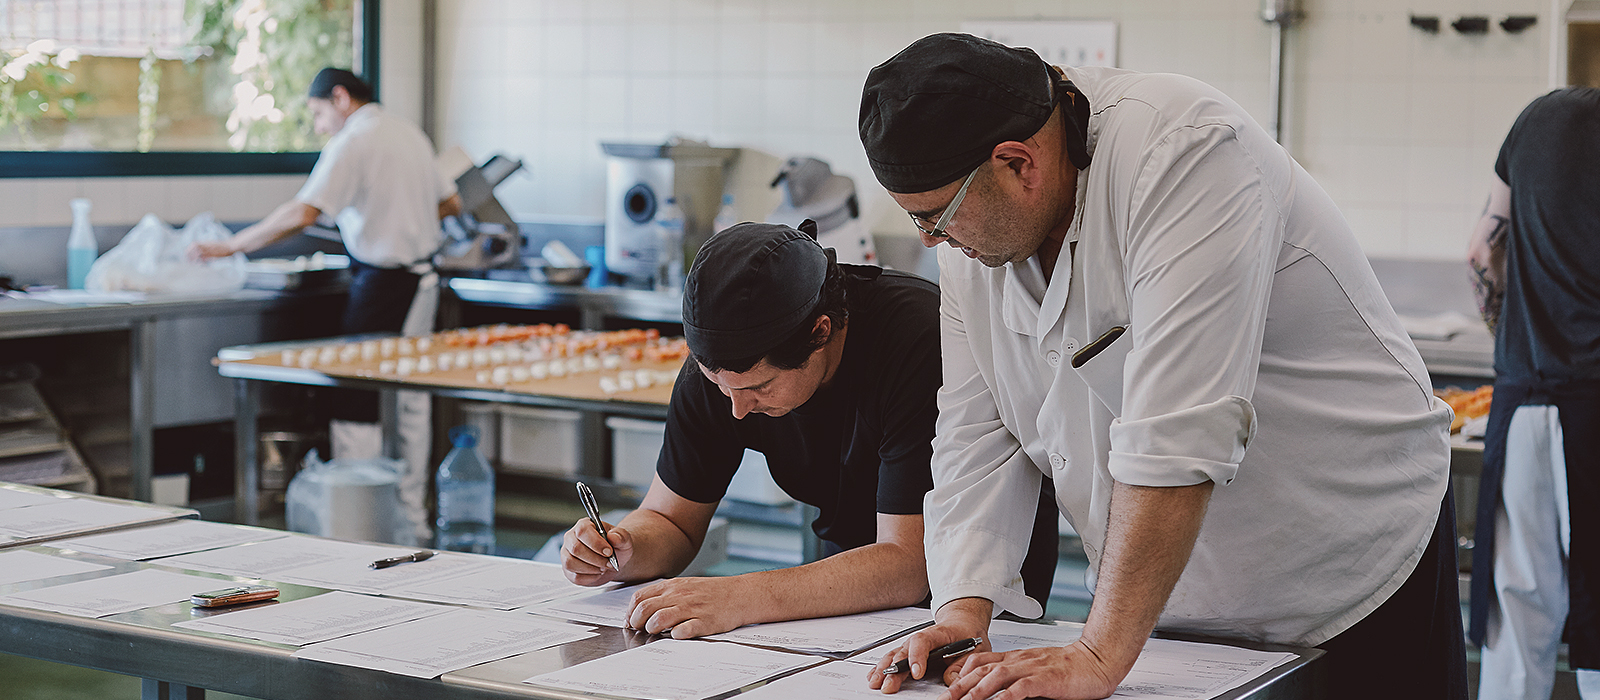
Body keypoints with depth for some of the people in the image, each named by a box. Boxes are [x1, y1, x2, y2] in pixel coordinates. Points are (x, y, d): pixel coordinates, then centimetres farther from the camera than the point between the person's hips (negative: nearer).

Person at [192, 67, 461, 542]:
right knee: (410, 398, 14)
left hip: (382, 284, -9)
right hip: (423, 280, 9)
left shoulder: (352, 143, -13)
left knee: (355, 402, -4)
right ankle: (412, 517, 22)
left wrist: (232, 246, -18)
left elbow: (301, 214, -23)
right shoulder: (409, 133, 12)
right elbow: (451, 203, 22)